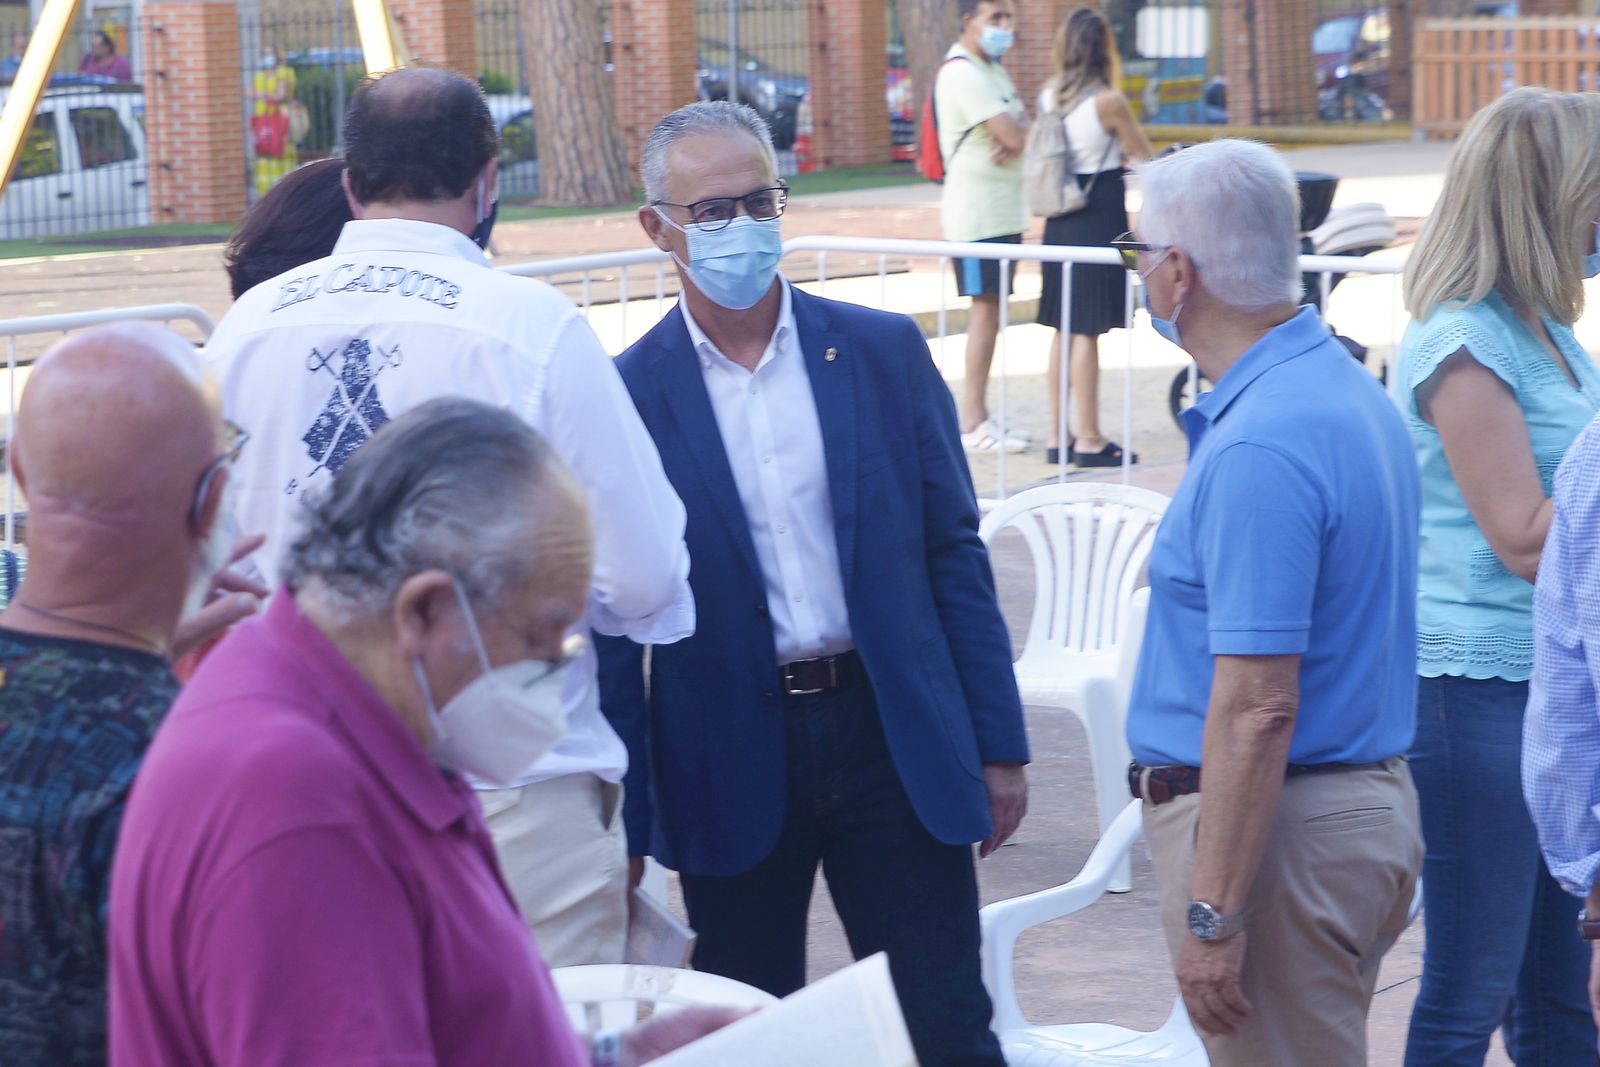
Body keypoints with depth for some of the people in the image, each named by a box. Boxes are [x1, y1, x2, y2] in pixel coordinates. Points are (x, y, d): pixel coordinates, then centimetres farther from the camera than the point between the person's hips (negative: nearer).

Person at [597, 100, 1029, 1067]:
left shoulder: (884, 351, 2)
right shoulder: (630, 396, -3)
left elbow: (954, 555, 6)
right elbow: (613, 627, 0)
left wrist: (998, 744, 2)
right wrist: (627, 826, -1)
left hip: (893, 735, 1)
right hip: (729, 763, 0)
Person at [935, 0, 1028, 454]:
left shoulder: (993, 71, 17)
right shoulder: (962, 73, -15)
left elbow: (1018, 133, 8)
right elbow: (1014, 138, -21)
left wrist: (1011, 143, -14)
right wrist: (1016, 141, 1)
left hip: (1004, 209, 9)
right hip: (977, 208, -9)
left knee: (992, 311, 10)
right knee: (985, 310, -9)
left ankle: (978, 416, 14)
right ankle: (972, 424, -6)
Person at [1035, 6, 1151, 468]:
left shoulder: (1048, 96, 4)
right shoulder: (1108, 101, -14)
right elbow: (1146, 156, -3)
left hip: (1060, 219, 7)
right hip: (1100, 217, -7)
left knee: (1064, 330, 12)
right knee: (1088, 331, -4)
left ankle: (1058, 437, 16)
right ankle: (1089, 441, 0)